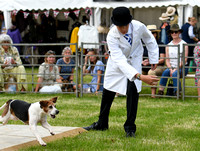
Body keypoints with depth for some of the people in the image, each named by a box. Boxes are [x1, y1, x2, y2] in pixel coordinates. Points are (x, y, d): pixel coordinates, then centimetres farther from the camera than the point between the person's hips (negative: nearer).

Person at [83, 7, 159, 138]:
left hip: (134, 60, 0)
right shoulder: (112, 36, -36)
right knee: (108, 92, 10)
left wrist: (154, 59, 0)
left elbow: (150, 40, -5)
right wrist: (139, 76, -57)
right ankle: (102, 124, 29)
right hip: (117, 62, 0)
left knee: (133, 90, -17)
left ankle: (130, 127, -5)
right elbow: (120, 61, -45)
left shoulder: (139, 27, -30)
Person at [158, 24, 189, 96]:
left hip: (182, 68, -3)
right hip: (171, 67, 3)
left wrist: (176, 69, -14)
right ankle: (161, 90, -34)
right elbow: (167, 60, 9)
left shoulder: (184, 44, 2)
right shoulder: (168, 46, 14)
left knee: (175, 73, -34)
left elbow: (185, 60, -4)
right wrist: (171, 69, -10)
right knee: (166, 72, -30)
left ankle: (176, 92, -32)